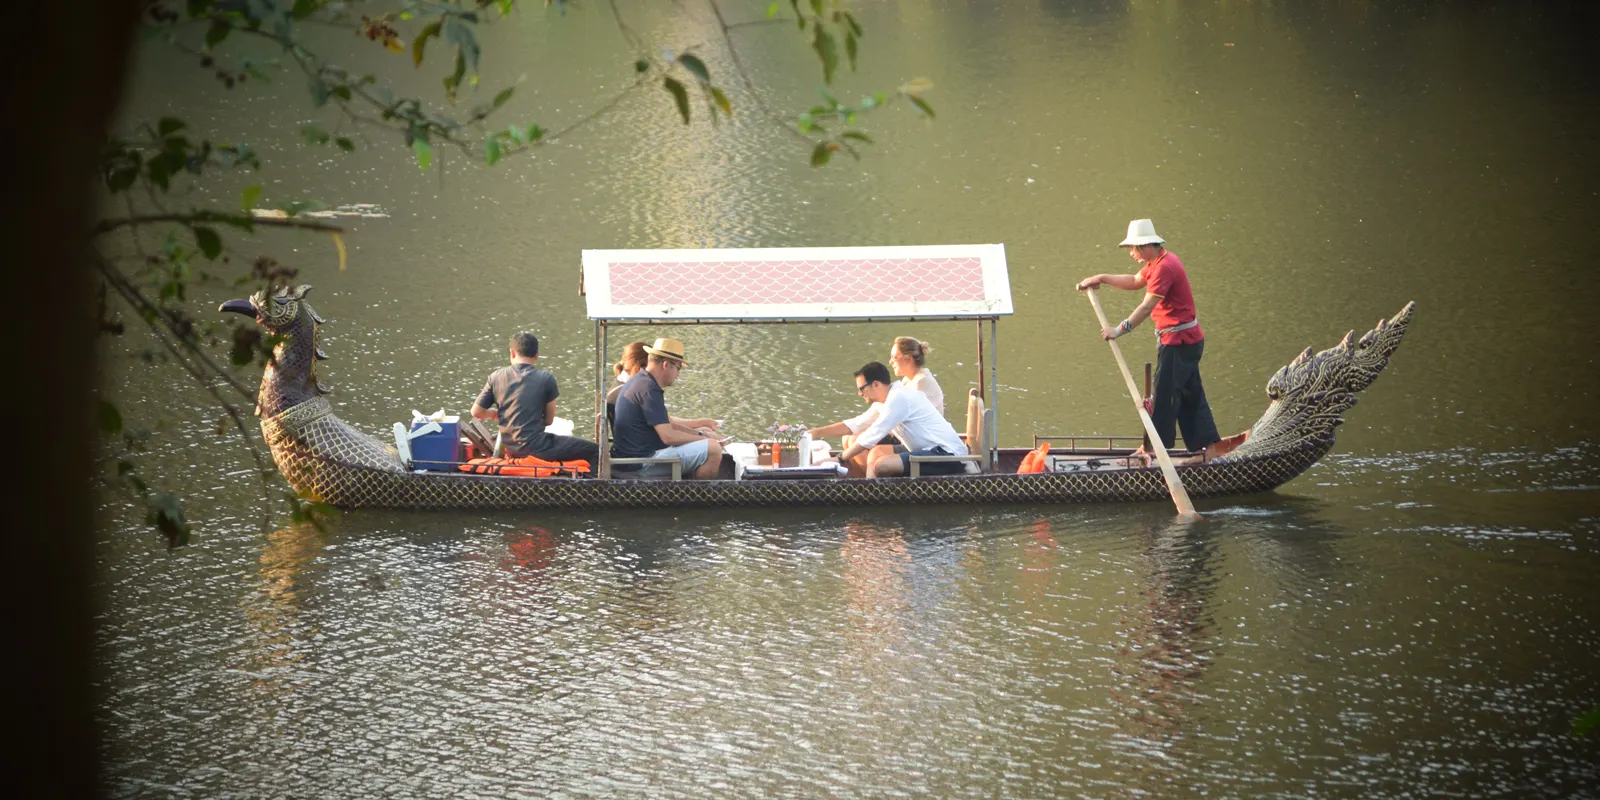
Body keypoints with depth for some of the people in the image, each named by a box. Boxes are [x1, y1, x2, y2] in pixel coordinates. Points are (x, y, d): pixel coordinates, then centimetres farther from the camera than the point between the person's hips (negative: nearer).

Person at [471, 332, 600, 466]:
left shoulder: (496, 377, 2)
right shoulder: (546, 379, -7)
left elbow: (476, 412, 7)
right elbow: (549, 419, -1)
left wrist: (494, 413, 27)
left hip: (511, 450, 6)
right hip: (536, 448, -6)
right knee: (593, 451, 4)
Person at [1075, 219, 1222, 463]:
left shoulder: (1164, 267, -21)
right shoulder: (1159, 261, 12)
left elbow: (1147, 306, -28)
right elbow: (1135, 282, 26)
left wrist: (1121, 329, -32)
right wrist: (1101, 279, 20)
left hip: (1178, 341, -11)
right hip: (1189, 339, 11)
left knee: (1164, 395, -4)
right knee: (1191, 395, 13)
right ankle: (1209, 447, 15)